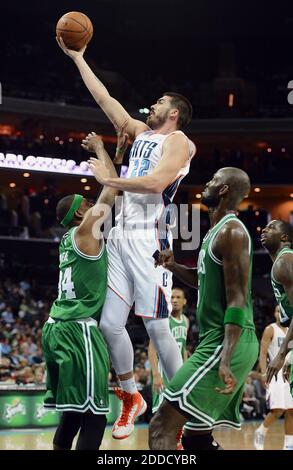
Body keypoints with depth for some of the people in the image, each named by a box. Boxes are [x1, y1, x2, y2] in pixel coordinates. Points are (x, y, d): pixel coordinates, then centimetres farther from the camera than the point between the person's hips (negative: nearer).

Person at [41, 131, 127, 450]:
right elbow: (112, 187, -6)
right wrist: (100, 149, 7)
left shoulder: (70, 238, 17)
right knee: (94, 414, -10)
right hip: (79, 330, -9)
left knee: (73, 411, 15)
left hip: (57, 328, 9)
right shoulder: (85, 232, -7)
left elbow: (109, 196, 25)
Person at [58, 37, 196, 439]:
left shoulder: (178, 141, -4)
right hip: (120, 236, 8)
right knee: (110, 324, 5)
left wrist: (108, 179, -10)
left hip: (148, 239, -8)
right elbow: (105, 99, 23)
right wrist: (77, 58, 23)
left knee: (157, 328, -8)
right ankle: (131, 399, 22)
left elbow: (155, 183, -20)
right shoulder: (141, 133, 20)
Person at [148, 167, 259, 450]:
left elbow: (237, 299, -21)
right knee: (197, 437, 17)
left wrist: (226, 360, -30)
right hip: (218, 342, 11)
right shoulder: (218, 230, 18)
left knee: (161, 428, -14)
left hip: (224, 344, -11)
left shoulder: (231, 231, -13)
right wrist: (173, 266, 15)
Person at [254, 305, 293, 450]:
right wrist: (264, 374, -20)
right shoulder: (270, 330, -3)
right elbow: (263, 353, -9)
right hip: (276, 373, -7)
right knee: (278, 409, -17)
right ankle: (260, 432, 5)